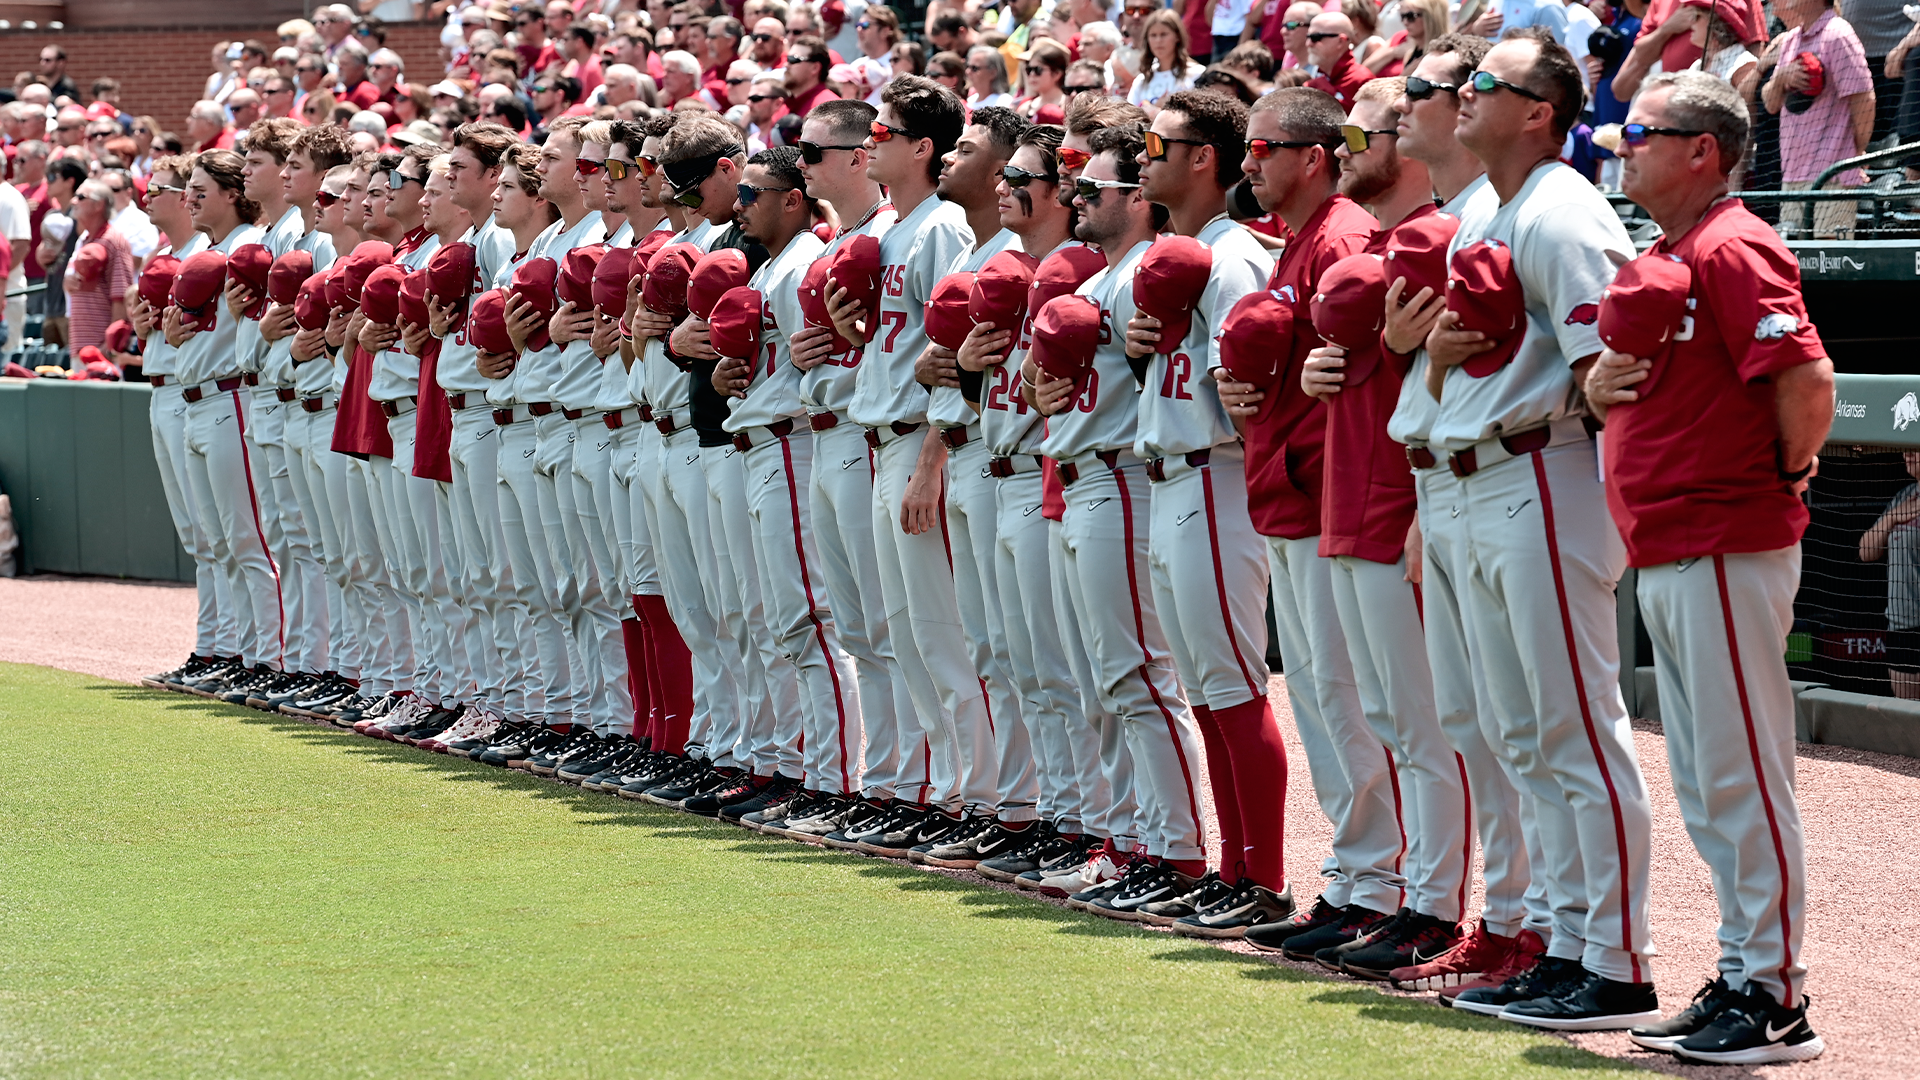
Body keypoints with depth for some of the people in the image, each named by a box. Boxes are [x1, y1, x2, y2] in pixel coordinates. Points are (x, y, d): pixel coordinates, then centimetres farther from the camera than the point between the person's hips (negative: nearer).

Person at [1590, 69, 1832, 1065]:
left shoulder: (1732, 250, -13)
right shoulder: (1661, 259, 17)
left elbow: (1808, 379, -22)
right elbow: (1633, 384, 26)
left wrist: (1784, 479, -7)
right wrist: (1597, 384, 4)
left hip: (1727, 552, -10)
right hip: (1662, 558, 10)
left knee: (1743, 778, -7)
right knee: (1705, 786, 13)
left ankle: (1774, 999, -3)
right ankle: (1739, 976, 20)